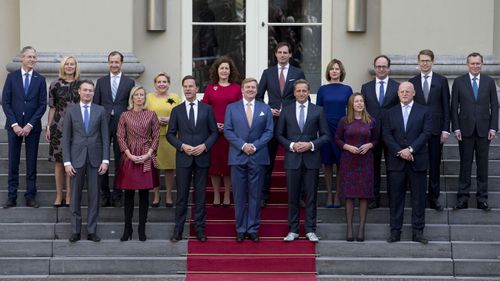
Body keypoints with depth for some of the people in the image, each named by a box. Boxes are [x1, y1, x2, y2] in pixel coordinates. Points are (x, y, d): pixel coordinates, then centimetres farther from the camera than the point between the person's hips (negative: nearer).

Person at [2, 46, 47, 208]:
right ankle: (12, 196, 7)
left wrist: (30, 125, -9)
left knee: (32, 162, 3)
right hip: (14, 126, 0)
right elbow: (5, 102, 0)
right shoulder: (12, 77, 3)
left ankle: (30, 196, 8)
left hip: (32, 126, 0)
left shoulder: (40, 79, 4)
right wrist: (14, 124, -9)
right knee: (13, 162, 3)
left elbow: (42, 105, 0)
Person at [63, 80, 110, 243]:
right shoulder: (71, 111, 4)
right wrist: (67, 162, -5)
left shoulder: (100, 111, 5)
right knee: (75, 196, 3)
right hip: (77, 158, 0)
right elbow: (66, 138, 2)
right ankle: (75, 231, 9)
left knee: (94, 196, 2)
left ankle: (92, 231, 8)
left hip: (95, 158, 0)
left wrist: (105, 160, -4)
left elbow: (105, 137, 4)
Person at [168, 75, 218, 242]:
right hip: (183, 158, 0)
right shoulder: (177, 110, 6)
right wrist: (182, 146, -10)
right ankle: (178, 230, 4)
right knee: (181, 195, 1)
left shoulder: (207, 109, 6)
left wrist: (204, 146, -9)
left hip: (202, 158, 0)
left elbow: (214, 132, 6)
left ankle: (200, 229, 10)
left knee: (200, 195, 4)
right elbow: (170, 134, 6)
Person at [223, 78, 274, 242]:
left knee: (255, 195, 3)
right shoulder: (231, 108, 7)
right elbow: (227, 131, 1)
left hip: (258, 157, 1)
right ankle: (241, 229, 8)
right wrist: (242, 145, -12)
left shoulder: (265, 109, 9)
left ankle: (253, 229, 8)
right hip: (238, 157, 0)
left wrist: (255, 145, -10)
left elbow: (269, 131, 4)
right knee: (239, 195, 2)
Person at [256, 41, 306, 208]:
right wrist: (268, 110, -4)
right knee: (268, 160, 2)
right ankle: (263, 196, 7)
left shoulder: (298, 73, 5)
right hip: (272, 119, 1)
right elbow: (259, 96, 10)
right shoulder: (268, 73, 8)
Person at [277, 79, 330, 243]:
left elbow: (326, 135, 4)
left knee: (311, 197, 3)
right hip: (292, 159, 1)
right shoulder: (286, 111, 6)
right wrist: (291, 145, -10)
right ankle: (293, 230, 11)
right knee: (292, 197, 4)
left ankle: (310, 230, 9)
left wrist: (311, 145, -11)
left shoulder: (318, 111, 5)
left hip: (311, 159, 0)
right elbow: (279, 134, 7)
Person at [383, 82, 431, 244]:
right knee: (395, 197, 2)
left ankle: (418, 231, 6)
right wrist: (400, 151, -11)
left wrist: (411, 149, -14)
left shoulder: (424, 112, 6)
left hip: (417, 161, -1)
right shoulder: (391, 113, 11)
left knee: (418, 198, 1)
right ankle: (395, 231, 7)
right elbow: (386, 135, 3)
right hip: (396, 162, 1)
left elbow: (426, 133, -4)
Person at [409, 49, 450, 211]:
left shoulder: (441, 81, 4)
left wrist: (446, 129, -5)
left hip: (436, 129, -1)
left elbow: (446, 107, 2)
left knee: (435, 165, 4)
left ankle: (434, 197, 11)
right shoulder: (412, 82, 7)